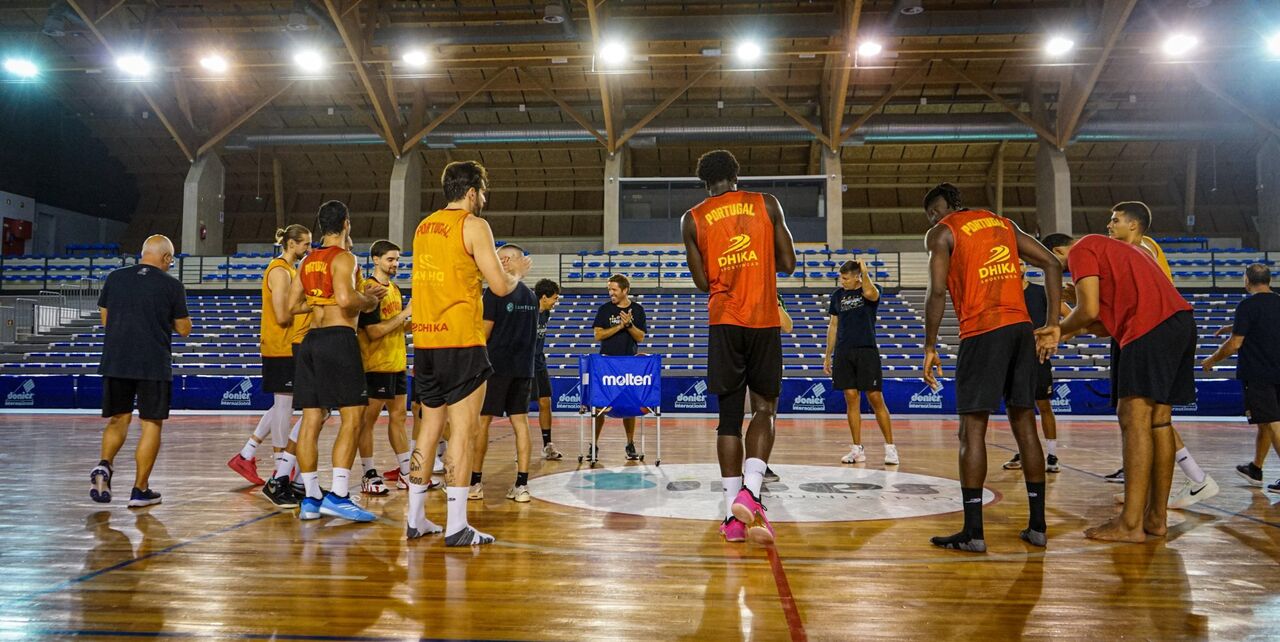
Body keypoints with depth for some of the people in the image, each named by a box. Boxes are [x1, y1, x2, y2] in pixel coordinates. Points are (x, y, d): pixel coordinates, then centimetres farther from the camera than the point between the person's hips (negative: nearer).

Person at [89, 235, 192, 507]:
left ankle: (104, 465, -7)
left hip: (115, 362, 3)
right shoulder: (172, 285, -4)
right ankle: (140, 489, 8)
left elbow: (105, 319, 14)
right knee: (151, 424, 6)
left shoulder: (115, 278, 6)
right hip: (154, 366, -3)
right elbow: (184, 329, 1)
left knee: (117, 420, 18)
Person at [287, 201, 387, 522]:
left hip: (311, 339, 8)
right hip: (338, 338, -8)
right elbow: (345, 299, -22)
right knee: (352, 417, -6)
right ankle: (337, 495, -12)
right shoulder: (344, 257, -7)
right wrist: (369, 300, -3)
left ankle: (310, 498, 11)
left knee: (311, 420, 7)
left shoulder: (307, 261, 17)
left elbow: (293, 304, 18)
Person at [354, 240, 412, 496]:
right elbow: (373, 331, -20)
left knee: (398, 416, 12)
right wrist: (404, 314, -20)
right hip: (376, 365, -9)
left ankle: (406, 473, 18)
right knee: (369, 418, 0)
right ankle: (369, 476, 7)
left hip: (397, 363, 9)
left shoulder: (394, 288, 14)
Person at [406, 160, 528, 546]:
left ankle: (415, 519, 19)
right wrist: (517, 270, 12)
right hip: (460, 341, -7)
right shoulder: (474, 225, -6)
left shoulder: (424, 226, 16)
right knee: (463, 430, -4)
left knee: (430, 427, 15)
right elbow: (501, 287, -9)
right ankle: (456, 526, -3)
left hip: (425, 341, 7)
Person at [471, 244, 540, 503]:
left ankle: (475, 482, 8)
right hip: (524, 367, 6)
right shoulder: (531, 295, 10)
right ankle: (522, 485, 3)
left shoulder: (496, 291, -10)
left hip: (497, 365, -6)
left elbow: (485, 332, -9)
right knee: (520, 421, 5)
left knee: (482, 421, 4)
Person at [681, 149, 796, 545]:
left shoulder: (692, 219, 7)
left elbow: (703, 282, 7)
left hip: (724, 322, 1)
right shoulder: (767, 204, 6)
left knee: (729, 415, 7)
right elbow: (788, 264, 7)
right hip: (764, 321, 0)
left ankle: (734, 514, 7)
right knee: (765, 409, 11)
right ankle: (750, 492, -10)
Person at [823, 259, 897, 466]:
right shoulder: (838, 295, 11)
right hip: (843, 352, 4)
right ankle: (857, 449, 9)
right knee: (851, 399, 3)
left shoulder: (872, 291, -2)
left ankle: (890, 447, 5)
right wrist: (828, 355, 14)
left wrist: (864, 272, -14)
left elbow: (869, 292, -29)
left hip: (866, 350, -4)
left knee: (875, 399, -4)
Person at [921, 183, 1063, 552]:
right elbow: (1052, 264, 15)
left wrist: (930, 347, -4)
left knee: (972, 431, -2)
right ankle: (1037, 527, 17)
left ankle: (973, 533, -2)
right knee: (1025, 426, 12)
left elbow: (938, 291, -10)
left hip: (982, 331, -6)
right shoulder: (1003, 223, 21)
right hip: (1021, 327, 6)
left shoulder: (941, 232, 3)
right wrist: (1052, 325, 13)